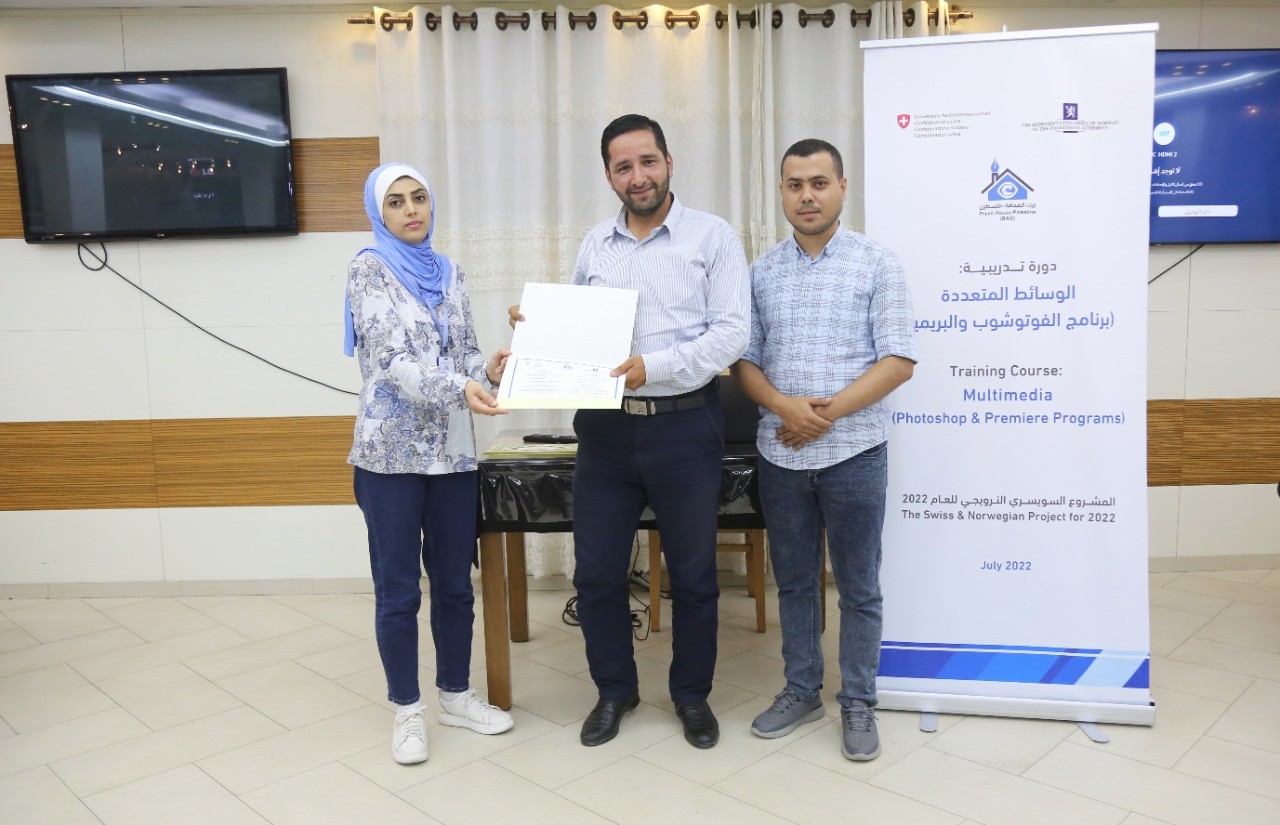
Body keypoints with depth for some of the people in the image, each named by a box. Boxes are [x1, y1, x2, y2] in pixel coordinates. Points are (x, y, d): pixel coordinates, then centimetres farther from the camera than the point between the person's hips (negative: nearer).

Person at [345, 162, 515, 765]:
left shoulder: (450, 273, 11)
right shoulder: (370, 269, -5)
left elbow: (464, 353, 10)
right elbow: (390, 359, -17)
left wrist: (488, 370, -13)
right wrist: (459, 389, -32)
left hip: (453, 450, 5)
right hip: (392, 451, -5)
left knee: (455, 582, 13)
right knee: (398, 589, 5)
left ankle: (457, 696, 29)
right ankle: (407, 710, 20)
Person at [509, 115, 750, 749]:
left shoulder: (713, 236, -2)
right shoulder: (594, 245, 10)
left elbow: (731, 333, -11)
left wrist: (652, 367, -21)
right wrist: (537, 326, -5)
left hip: (684, 426, -3)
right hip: (605, 427, 4)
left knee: (692, 573, 10)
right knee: (596, 572, 9)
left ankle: (692, 694, 31)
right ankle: (615, 690, 31)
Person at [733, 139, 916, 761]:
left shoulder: (876, 264, -3)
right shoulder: (761, 272, 7)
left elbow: (899, 360, -8)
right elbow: (744, 361, 5)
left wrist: (828, 413, -16)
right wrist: (784, 406, -14)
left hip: (853, 451, -3)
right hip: (780, 454, 3)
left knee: (858, 588, 8)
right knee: (793, 582, 14)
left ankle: (858, 704, 24)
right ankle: (800, 692, 31)